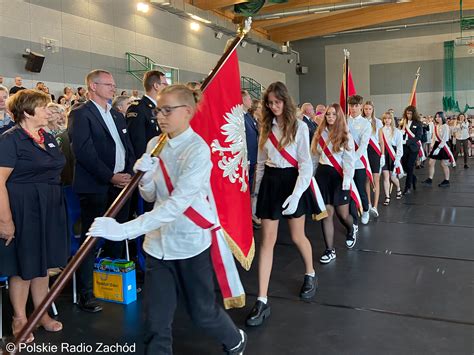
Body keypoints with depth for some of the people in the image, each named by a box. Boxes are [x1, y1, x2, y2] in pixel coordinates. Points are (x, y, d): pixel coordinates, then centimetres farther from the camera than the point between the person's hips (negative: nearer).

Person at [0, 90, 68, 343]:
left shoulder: (48, 138, 9)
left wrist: (56, 204, 13)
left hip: (49, 208, 7)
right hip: (23, 209, -7)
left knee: (42, 263, 15)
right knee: (23, 265, 5)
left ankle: (41, 313, 29)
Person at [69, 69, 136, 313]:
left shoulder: (117, 115, 18)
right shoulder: (81, 115, -6)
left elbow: (128, 148, 17)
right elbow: (84, 152, -15)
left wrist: (129, 174, 1)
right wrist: (111, 177, -16)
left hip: (121, 184, 7)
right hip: (96, 188, -7)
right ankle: (85, 294, 9)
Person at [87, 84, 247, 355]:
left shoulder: (198, 150, -20)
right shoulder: (155, 144, 1)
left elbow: (177, 204, -30)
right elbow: (150, 197, 9)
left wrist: (125, 230, -36)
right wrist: (145, 176, -14)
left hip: (191, 241, -5)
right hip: (159, 241, 5)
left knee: (202, 311, 15)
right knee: (156, 321, 7)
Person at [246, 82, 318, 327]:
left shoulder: (299, 127, -6)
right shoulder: (266, 127, 7)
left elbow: (306, 164, -10)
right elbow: (261, 163, 12)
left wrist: (296, 195, -20)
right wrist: (256, 192, 12)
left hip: (292, 180, -3)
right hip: (270, 182, 4)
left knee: (297, 236, 10)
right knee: (267, 240, 0)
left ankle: (310, 275, 41)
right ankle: (262, 301, 2)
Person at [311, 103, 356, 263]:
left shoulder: (345, 136, -2)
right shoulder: (320, 134, 8)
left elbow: (349, 160, -7)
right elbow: (315, 156, 10)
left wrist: (347, 180, -15)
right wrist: (312, 175, 8)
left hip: (339, 176, -3)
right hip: (322, 175, 3)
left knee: (342, 214, 3)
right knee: (326, 213, 1)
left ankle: (351, 230, 40)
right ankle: (330, 250, 9)